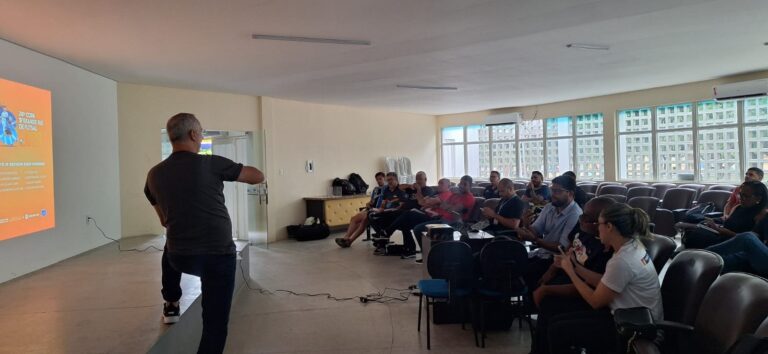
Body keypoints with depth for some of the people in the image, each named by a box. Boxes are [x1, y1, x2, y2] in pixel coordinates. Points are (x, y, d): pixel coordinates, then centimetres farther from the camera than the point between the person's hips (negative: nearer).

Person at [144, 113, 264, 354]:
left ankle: (171, 305, 47)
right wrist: (232, 170, 20)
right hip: (219, 256, -4)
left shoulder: (154, 175, 3)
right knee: (215, 324, 2)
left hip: (180, 258, 5)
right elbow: (258, 177, 1)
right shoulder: (212, 164, -10)